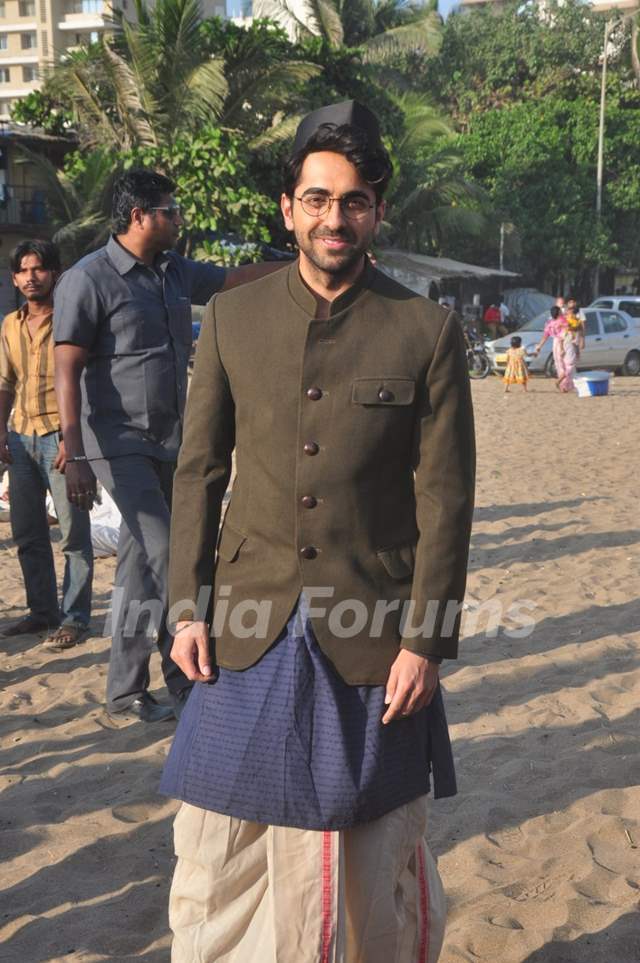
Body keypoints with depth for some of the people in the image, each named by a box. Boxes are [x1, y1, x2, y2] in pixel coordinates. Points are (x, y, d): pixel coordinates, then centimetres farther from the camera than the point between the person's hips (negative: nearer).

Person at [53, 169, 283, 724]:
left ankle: (127, 686, 21)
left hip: (170, 442, 7)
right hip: (120, 444, -7)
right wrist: (75, 457, -20)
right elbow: (67, 371, -14)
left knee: (141, 563, 10)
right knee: (162, 554, -14)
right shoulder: (88, 280, -11)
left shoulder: (175, 272, 10)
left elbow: (239, 278, 22)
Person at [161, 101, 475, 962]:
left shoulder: (428, 332, -5)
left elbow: (445, 498, -5)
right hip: (249, 629, 2)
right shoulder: (231, 318, 2)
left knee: (380, 858, 14)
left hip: (372, 636, -1)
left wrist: (426, 641, -8)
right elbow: (199, 470, 5)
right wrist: (188, 604, 0)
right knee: (216, 850, 12)